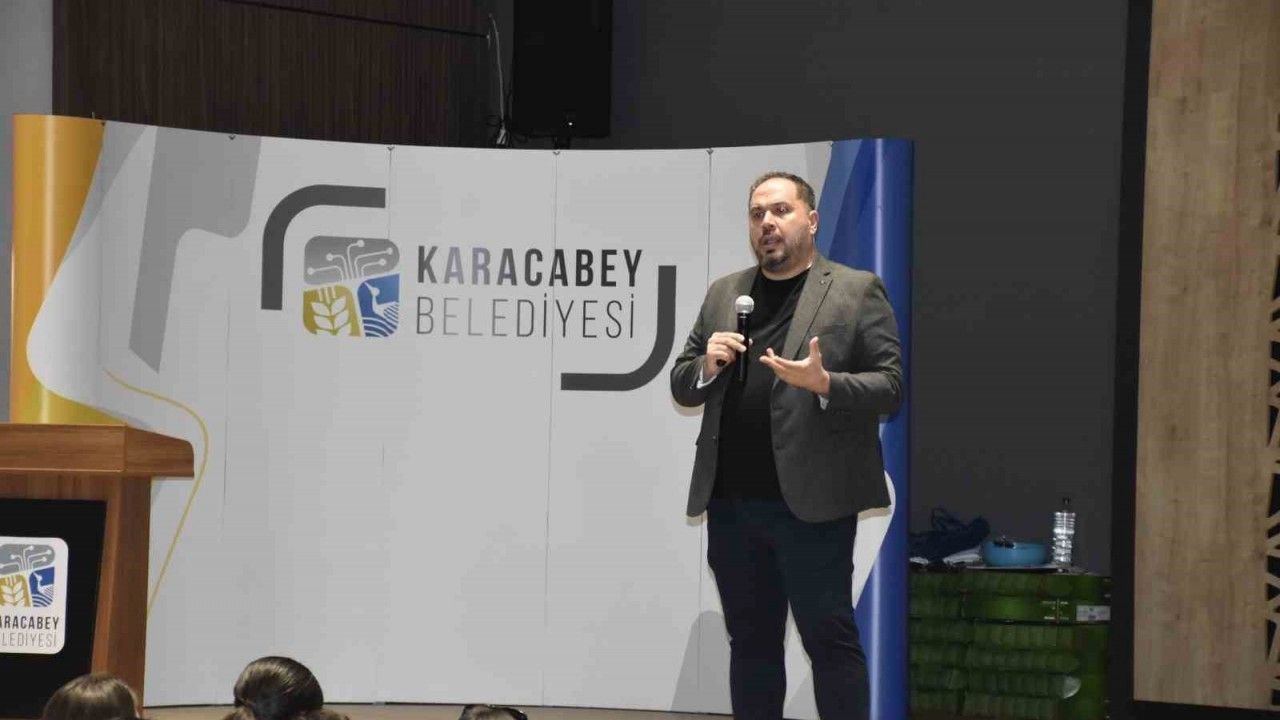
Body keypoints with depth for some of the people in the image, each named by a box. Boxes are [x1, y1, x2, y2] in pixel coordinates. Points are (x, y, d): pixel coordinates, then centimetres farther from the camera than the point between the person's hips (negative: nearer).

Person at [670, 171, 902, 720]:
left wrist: (824, 383, -21)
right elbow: (681, 385, 17)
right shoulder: (723, 294, 16)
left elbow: (889, 387, -5)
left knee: (830, 638, -3)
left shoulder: (857, 291, 1)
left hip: (811, 501, -5)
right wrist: (708, 365, -4)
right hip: (730, 501, 5)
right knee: (751, 640, 10)